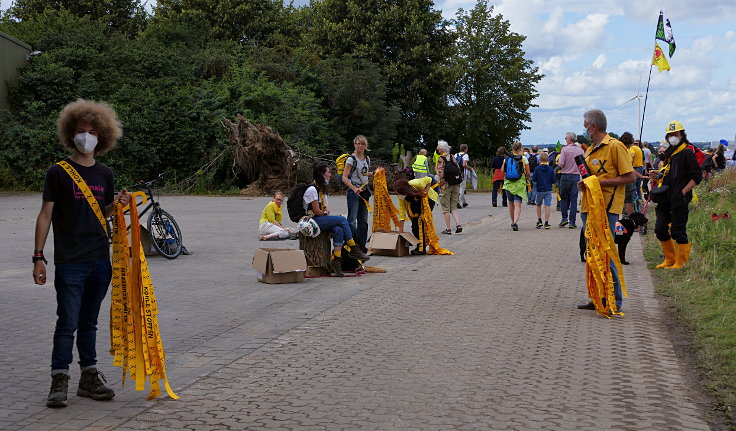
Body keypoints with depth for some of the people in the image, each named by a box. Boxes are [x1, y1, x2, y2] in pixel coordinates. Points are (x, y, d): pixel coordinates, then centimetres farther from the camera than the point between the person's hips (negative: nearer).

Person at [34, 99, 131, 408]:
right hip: (69, 262, -4)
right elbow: (45, 215, -2)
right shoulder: (58, 173, -2)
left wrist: (117, 204, -4)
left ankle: (89, 378, 20)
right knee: (68, 323, -3)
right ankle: (59, 382, 7)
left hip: (100, 260, 4)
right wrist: (38, 257, -6)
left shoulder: (105, 174, 10)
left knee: (89, 322, 12)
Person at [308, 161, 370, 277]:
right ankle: (353, 249, -13)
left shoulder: (322, 188, 17)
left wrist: (326, 210, 1)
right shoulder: (312, 190, -14)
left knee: (339, 230, -23)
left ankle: (336, 260, -28)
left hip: (322, 219, 9)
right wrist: (326, 213, 2)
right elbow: (317, 211, -15)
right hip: (313, 221, -9)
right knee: (342, 219, -23)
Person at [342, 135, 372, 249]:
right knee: (352, 219, -11)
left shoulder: (367, 159, 11)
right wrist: (354, 188, -29)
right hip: (353, 191, -7)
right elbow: (344, 177, -16)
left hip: (364, 190, 7)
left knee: (363, 219, 11)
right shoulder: (351, 159, -11)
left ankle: (362, 244, 18)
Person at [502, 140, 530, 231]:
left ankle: (513, 222, 27)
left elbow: (502, 170, 1)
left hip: (508, 183, 2)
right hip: (520, 184, -2)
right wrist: (525, 180, 17)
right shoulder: (523, 159, -2)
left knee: (511, 203, 16)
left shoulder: (506, 158, 2)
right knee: (517, 204, -6)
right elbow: (528, 173, -2)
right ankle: (515, 222, -22)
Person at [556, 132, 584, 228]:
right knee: (574, 199, 3)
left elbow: (561, 164, -12)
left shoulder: (564, 149, -8)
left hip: (565, 176, -2)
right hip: (576, 176, 2)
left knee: (563, 198, 12)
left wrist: (558, 162, 9)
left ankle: (564, 218, 4)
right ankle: (572, 221, 2)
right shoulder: (581, 150, 3)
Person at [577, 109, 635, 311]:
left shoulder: (615, 146, -7)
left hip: (606, 209, -9)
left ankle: (614, 300, -1)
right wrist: (583, 185, 7)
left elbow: (630, 176, -11)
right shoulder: (590, 149, 20)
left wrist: (600, 183, -16)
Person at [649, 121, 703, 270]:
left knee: (678, 232, -3)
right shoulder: (668, 154, 17)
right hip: (665, 199, 8)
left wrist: (683, 192, -17)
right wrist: (658, 175, 8)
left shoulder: (687, 153, -7)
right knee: (660, 229, 11)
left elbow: (697, 177, -10)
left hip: (679, 201, -8)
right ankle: (670, 259, 24)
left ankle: (681, 262, 8)